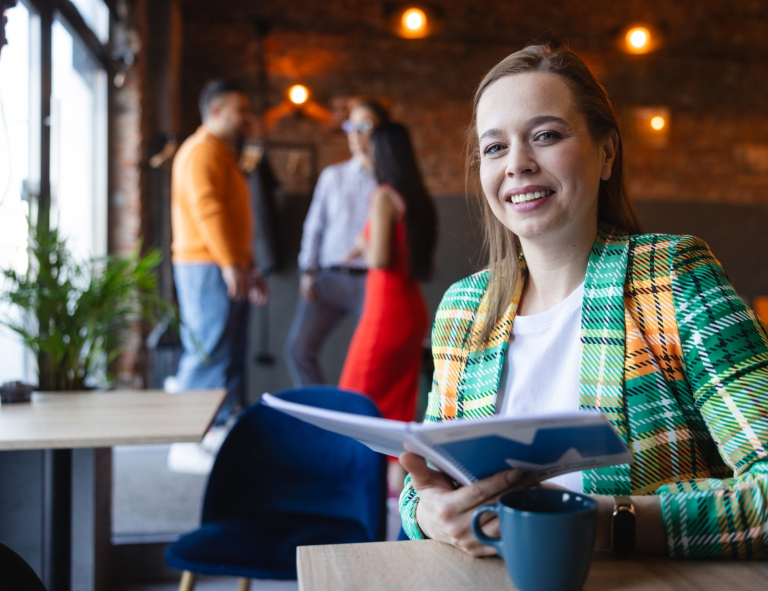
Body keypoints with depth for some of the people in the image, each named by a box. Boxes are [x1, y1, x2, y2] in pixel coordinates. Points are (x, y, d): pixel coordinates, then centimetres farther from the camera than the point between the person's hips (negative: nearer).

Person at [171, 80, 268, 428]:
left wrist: (249, 268, 25)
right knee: (210, 354, -12)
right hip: (208, 268, -11)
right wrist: (231, 264, -26)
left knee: (230, 357, 11)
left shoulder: (222, 154, 26)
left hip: (224, 268, 11)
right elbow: (207, 208, -21)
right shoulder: (203, 150, -8)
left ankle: (222, 427, 17)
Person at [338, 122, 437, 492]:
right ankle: (397, 481, 20)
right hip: (413, 309, 8)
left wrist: (362, 245, 2)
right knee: (398, 400, 14)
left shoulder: (384, 196, -13)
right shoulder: (419, 198, 9)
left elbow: (380, 259, -20)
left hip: (386, 309, -8)